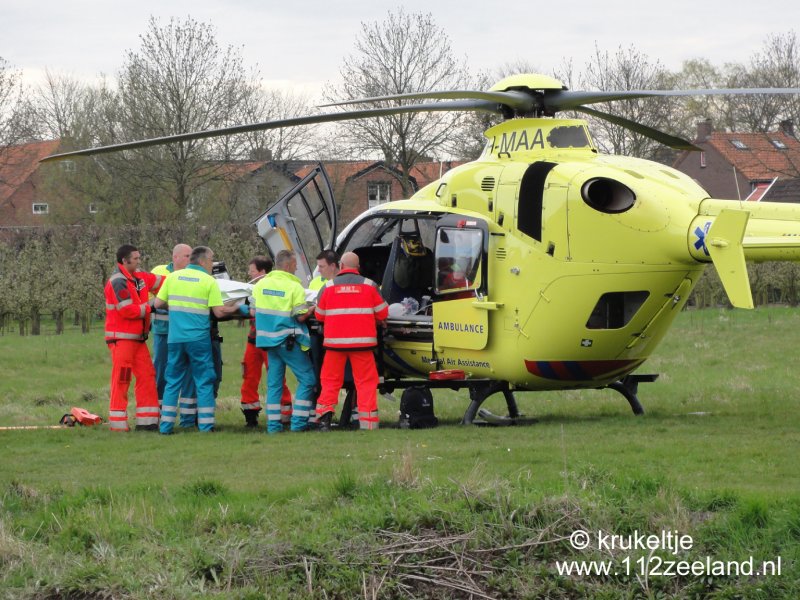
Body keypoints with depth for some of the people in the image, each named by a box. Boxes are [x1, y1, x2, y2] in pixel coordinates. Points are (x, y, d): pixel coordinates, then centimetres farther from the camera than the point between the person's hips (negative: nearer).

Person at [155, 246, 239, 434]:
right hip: (199, 339, -3)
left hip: (175, 339, 3)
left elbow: (158, 304, 7)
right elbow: (219, 312, -7)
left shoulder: (173, 277, 6)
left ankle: (166, 425, 8)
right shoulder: (209, 281, -4)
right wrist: (234, 308, 11)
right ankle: (206, 425, 3)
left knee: (173, 381, 10)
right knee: (204, 382, 5)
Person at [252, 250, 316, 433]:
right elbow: (301, 316, -15)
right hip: (288, 341, -6)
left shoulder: (261, 284, 5)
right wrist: (312, 310, 4)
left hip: (268, 336, 6)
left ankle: (273, 423, 9)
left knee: (274, 382, 12)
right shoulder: (294, 287, -12)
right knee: (307, 379, 2)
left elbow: (253, 311, 8)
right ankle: (298, 422, -4)